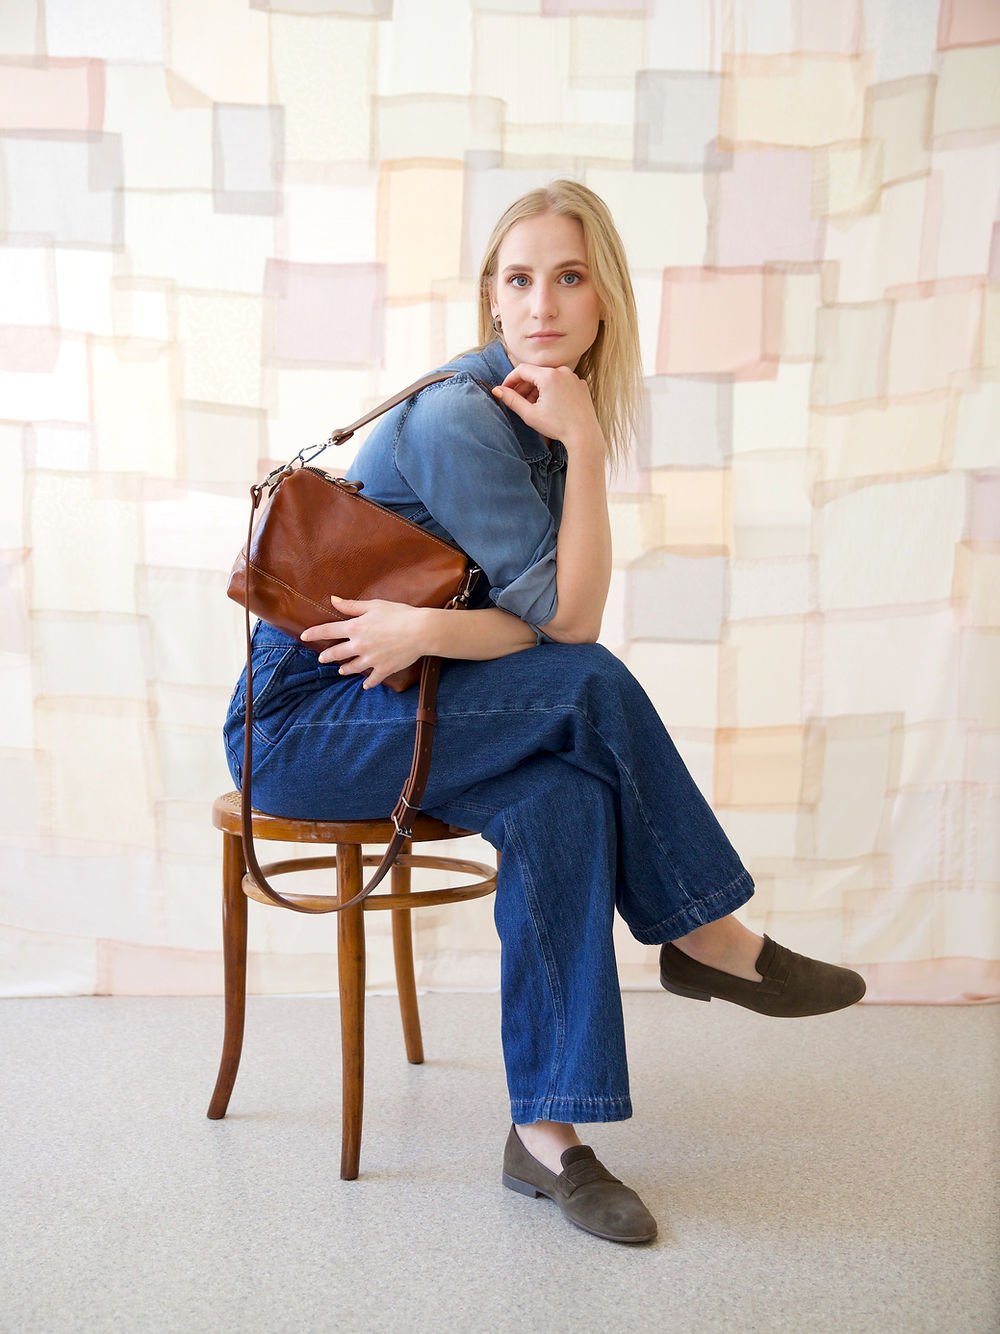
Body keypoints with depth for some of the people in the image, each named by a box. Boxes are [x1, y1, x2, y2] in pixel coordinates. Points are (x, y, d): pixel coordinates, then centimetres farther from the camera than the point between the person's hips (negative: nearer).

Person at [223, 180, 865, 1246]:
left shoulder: (546, 417, 5)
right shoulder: (458, 417, -19)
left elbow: (542, 617, -5)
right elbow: (570, 619, -19)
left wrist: (432, 629, -23)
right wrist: (584, 445, -22)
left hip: (395, 708, 7)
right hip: (301, 720, -7)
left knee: (561, 801, -22)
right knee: (591, 691, -24)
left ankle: (547, 1133, -15)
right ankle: (707, 937, -6)